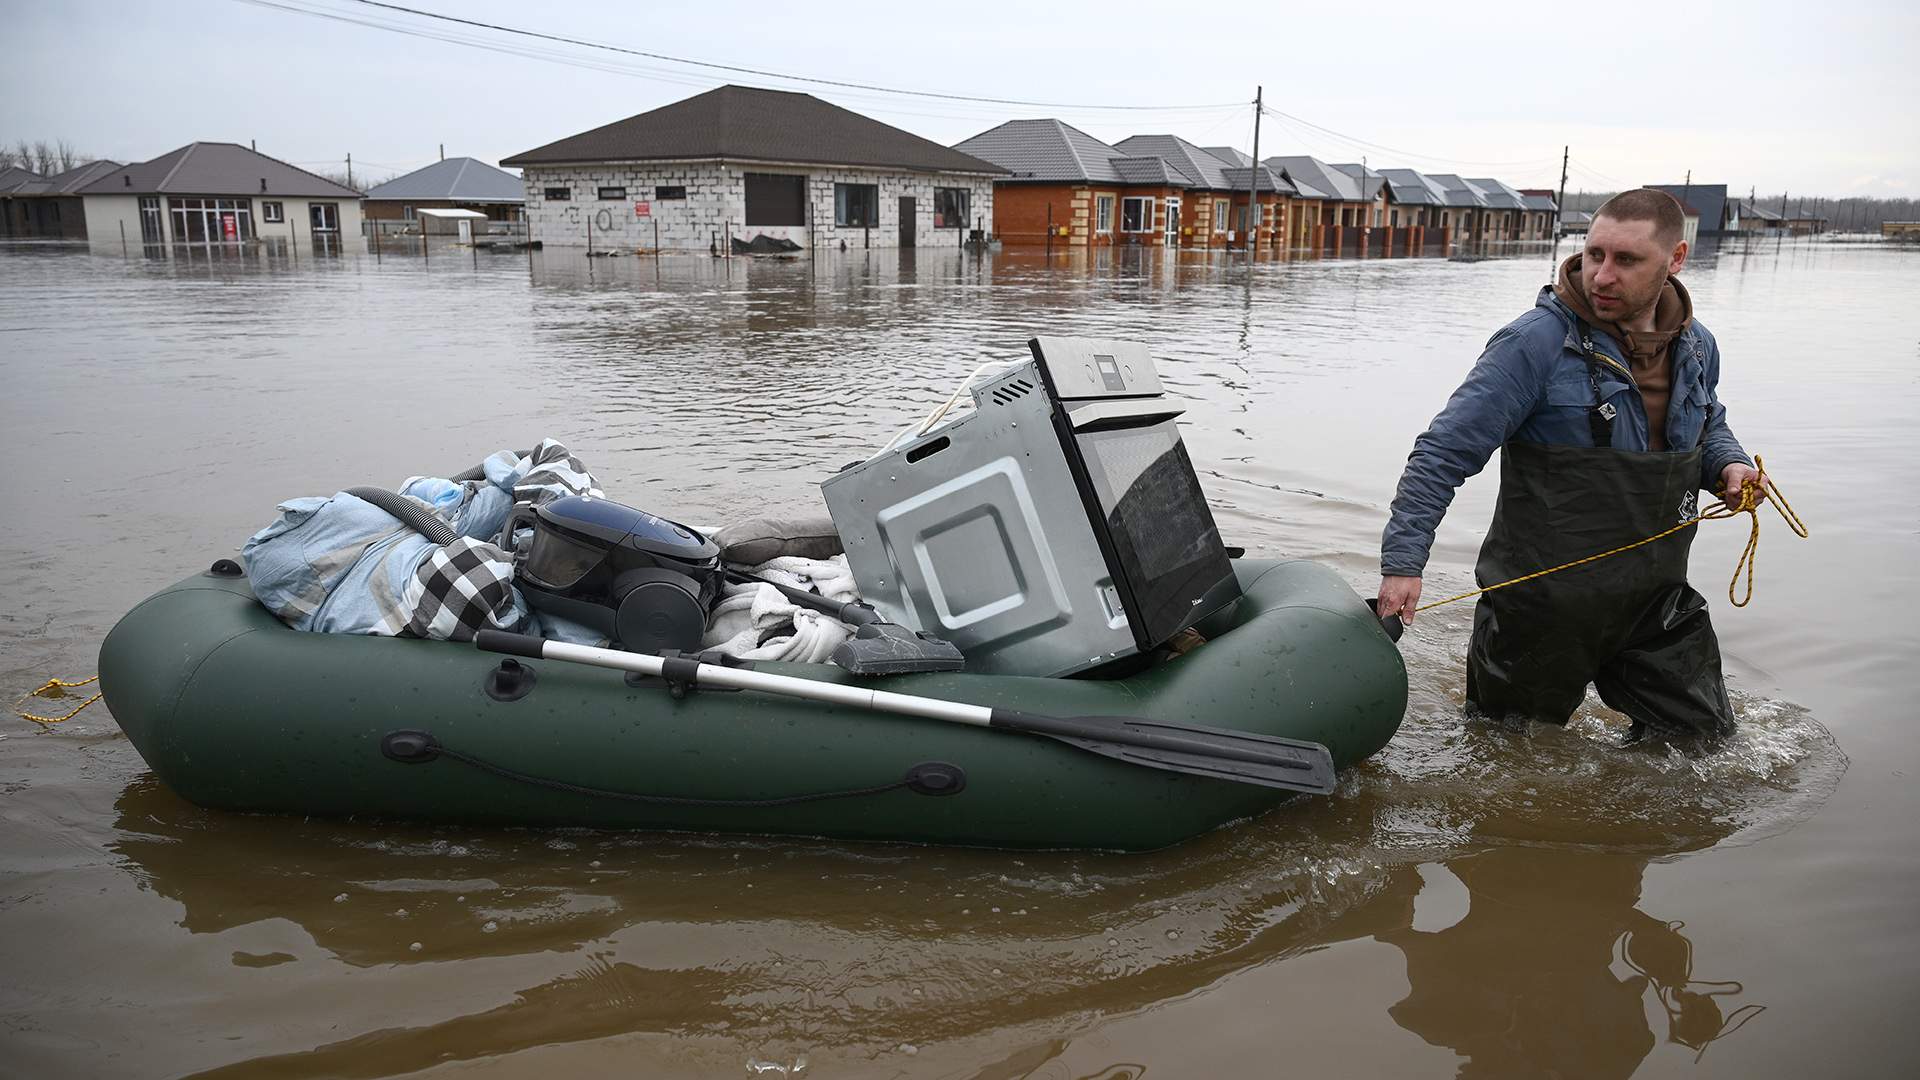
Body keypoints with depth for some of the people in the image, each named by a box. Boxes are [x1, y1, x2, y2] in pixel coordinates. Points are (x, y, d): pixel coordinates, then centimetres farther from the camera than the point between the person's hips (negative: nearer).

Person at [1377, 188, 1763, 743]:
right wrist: (1403, 560, -26)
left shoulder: (1696, 346, 3)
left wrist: (1729, 465, 1)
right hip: (1543, 604, -5)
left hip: (1653, 598, 5)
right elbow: (1443, 453, -19)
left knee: (1707, 737, 13)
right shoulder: (1536, 342, -18)